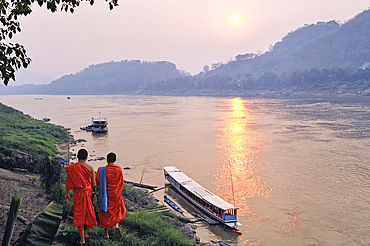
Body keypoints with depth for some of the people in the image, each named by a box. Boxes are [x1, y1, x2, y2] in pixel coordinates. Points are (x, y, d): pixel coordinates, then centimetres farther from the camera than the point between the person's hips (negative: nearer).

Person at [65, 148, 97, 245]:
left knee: (79, 214, 5)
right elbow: (93, 183, 0)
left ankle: (82, 238, 3)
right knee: (88, 211, 20)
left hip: (78, 193, -2)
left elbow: (69, 181, -6)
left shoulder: (72, 168, -10)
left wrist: (66, 193, 5)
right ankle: (86, 233, 33)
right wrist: (95, 193, 12)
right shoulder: (90, 168, -4)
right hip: (88, 192, 2)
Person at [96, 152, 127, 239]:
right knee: (117, 210, 22)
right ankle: (116, 226, -3)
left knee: (105, 213, 14)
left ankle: (106, 233, 17)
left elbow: (98, 182, -9)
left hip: (105, 194, -1)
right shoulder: (119, 169, -6)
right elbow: (122, 183, 1)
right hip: (116, 194, 1)